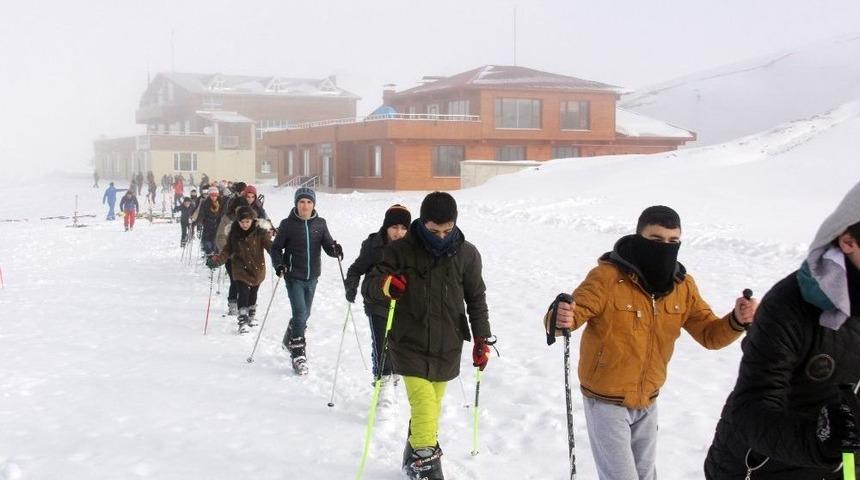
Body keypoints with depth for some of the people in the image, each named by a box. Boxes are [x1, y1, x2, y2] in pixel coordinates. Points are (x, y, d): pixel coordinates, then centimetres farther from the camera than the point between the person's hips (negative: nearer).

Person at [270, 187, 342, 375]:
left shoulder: (320, 223, 2)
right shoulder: (288, 224, -6)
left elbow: (327, 245, 2)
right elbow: (276, 248, 0)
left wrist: (335, 250, -20)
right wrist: (278, 264, -17)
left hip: (312, 277, 4)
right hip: (294, 276, -4)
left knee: (304, 314, 17)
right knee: (300, 314, -13)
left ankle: (290, 340, 43)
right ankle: (298, 354, -5)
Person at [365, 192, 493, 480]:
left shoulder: (466, 254, -1)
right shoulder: (401, 250, -7)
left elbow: (476, 299, 8)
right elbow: (372, 283, -6)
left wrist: (482, 339, 6)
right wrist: (384, 284, -30)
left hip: (447, 347, 3)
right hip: (410, 344, -3)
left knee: (433, 405, 13)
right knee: (424, 405, -13)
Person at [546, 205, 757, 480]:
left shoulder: (682, 285, -5)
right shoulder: (608, 276, -23)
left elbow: (710, 335, -2)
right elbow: (571, 316, -26)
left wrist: (737, 321, -23)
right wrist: (560, 319, -51)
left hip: (648, 402, 6)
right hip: (606, 401, -6)